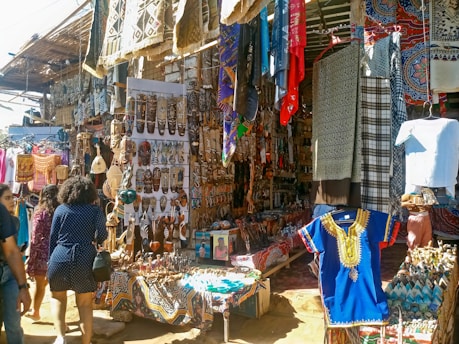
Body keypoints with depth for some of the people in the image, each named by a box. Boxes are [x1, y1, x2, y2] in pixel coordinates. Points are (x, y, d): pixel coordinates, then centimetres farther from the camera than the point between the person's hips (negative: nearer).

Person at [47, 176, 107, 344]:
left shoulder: (61, 209, 6)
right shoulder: (95, 210, 1)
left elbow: (53, 238, 8)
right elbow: (101, 236, -7)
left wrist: (50, 260, 18)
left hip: (60, 258, 1)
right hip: (85, 260, -1)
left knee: (57, 297, 23)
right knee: (85, 304, 11)